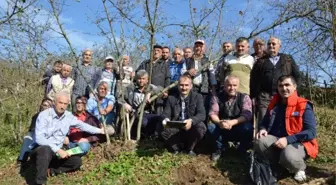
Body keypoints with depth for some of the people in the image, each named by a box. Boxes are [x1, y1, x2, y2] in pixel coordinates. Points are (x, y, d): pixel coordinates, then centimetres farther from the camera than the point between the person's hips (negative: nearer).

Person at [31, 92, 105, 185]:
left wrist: (99, 130, 18)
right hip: (41, 149, -6)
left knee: (77, 161, -9)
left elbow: (81, 125, 15)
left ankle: (51, 170, -7)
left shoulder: (68, 116, -1)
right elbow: (39, 138, -27)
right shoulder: (44, 115, -18)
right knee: (46, 150, -39)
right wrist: (58, 150, -31)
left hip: (57, 152, 6)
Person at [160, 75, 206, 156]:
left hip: (191, 129, 0)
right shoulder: (171, 98, 5)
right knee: (164, 130, -29)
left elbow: (202, 114, -15)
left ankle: (189, 148, -1)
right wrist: (166, 119, -31)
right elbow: (166, 113, -4)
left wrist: (191, 121, -37)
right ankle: (176, 147, 4)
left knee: (201, 127, -32)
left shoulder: (197, 97, -2)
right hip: (175, 130, 1)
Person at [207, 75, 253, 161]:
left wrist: (232, 122, -39)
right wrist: (219, 122, -38)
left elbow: (247, 115, -21)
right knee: (211, 126, -28)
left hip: (239, 131, -1)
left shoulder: (244, 97, -6)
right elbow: (212, 113, -14)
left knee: (248, 128, -32)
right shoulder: (217, 97, -3)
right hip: (222, 130, 1)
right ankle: (219, 148, 1)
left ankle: (242, 150, -1)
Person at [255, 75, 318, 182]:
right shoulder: (274, 104, 6)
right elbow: (265, 122, 16)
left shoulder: (304, 106, -10)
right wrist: (263, 129, -10)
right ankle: (279, 164, 1)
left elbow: (311, 132, -17)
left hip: (298, 144, -5)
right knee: (260, 141, -25)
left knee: (288, 155, -38)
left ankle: (299, 169, 1)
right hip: (277, 141, 5)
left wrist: (288, 140, -28)